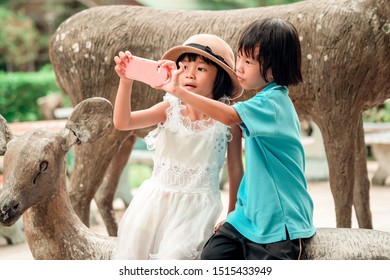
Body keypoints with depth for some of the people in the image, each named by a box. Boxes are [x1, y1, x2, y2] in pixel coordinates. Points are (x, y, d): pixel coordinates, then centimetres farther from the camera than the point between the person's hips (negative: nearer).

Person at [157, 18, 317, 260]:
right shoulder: (265, 101, 13)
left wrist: (179, 91, -40)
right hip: (250, 216, 8)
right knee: (211, 257, -7)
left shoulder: (272, 103, -17)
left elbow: (229, 116, -36)